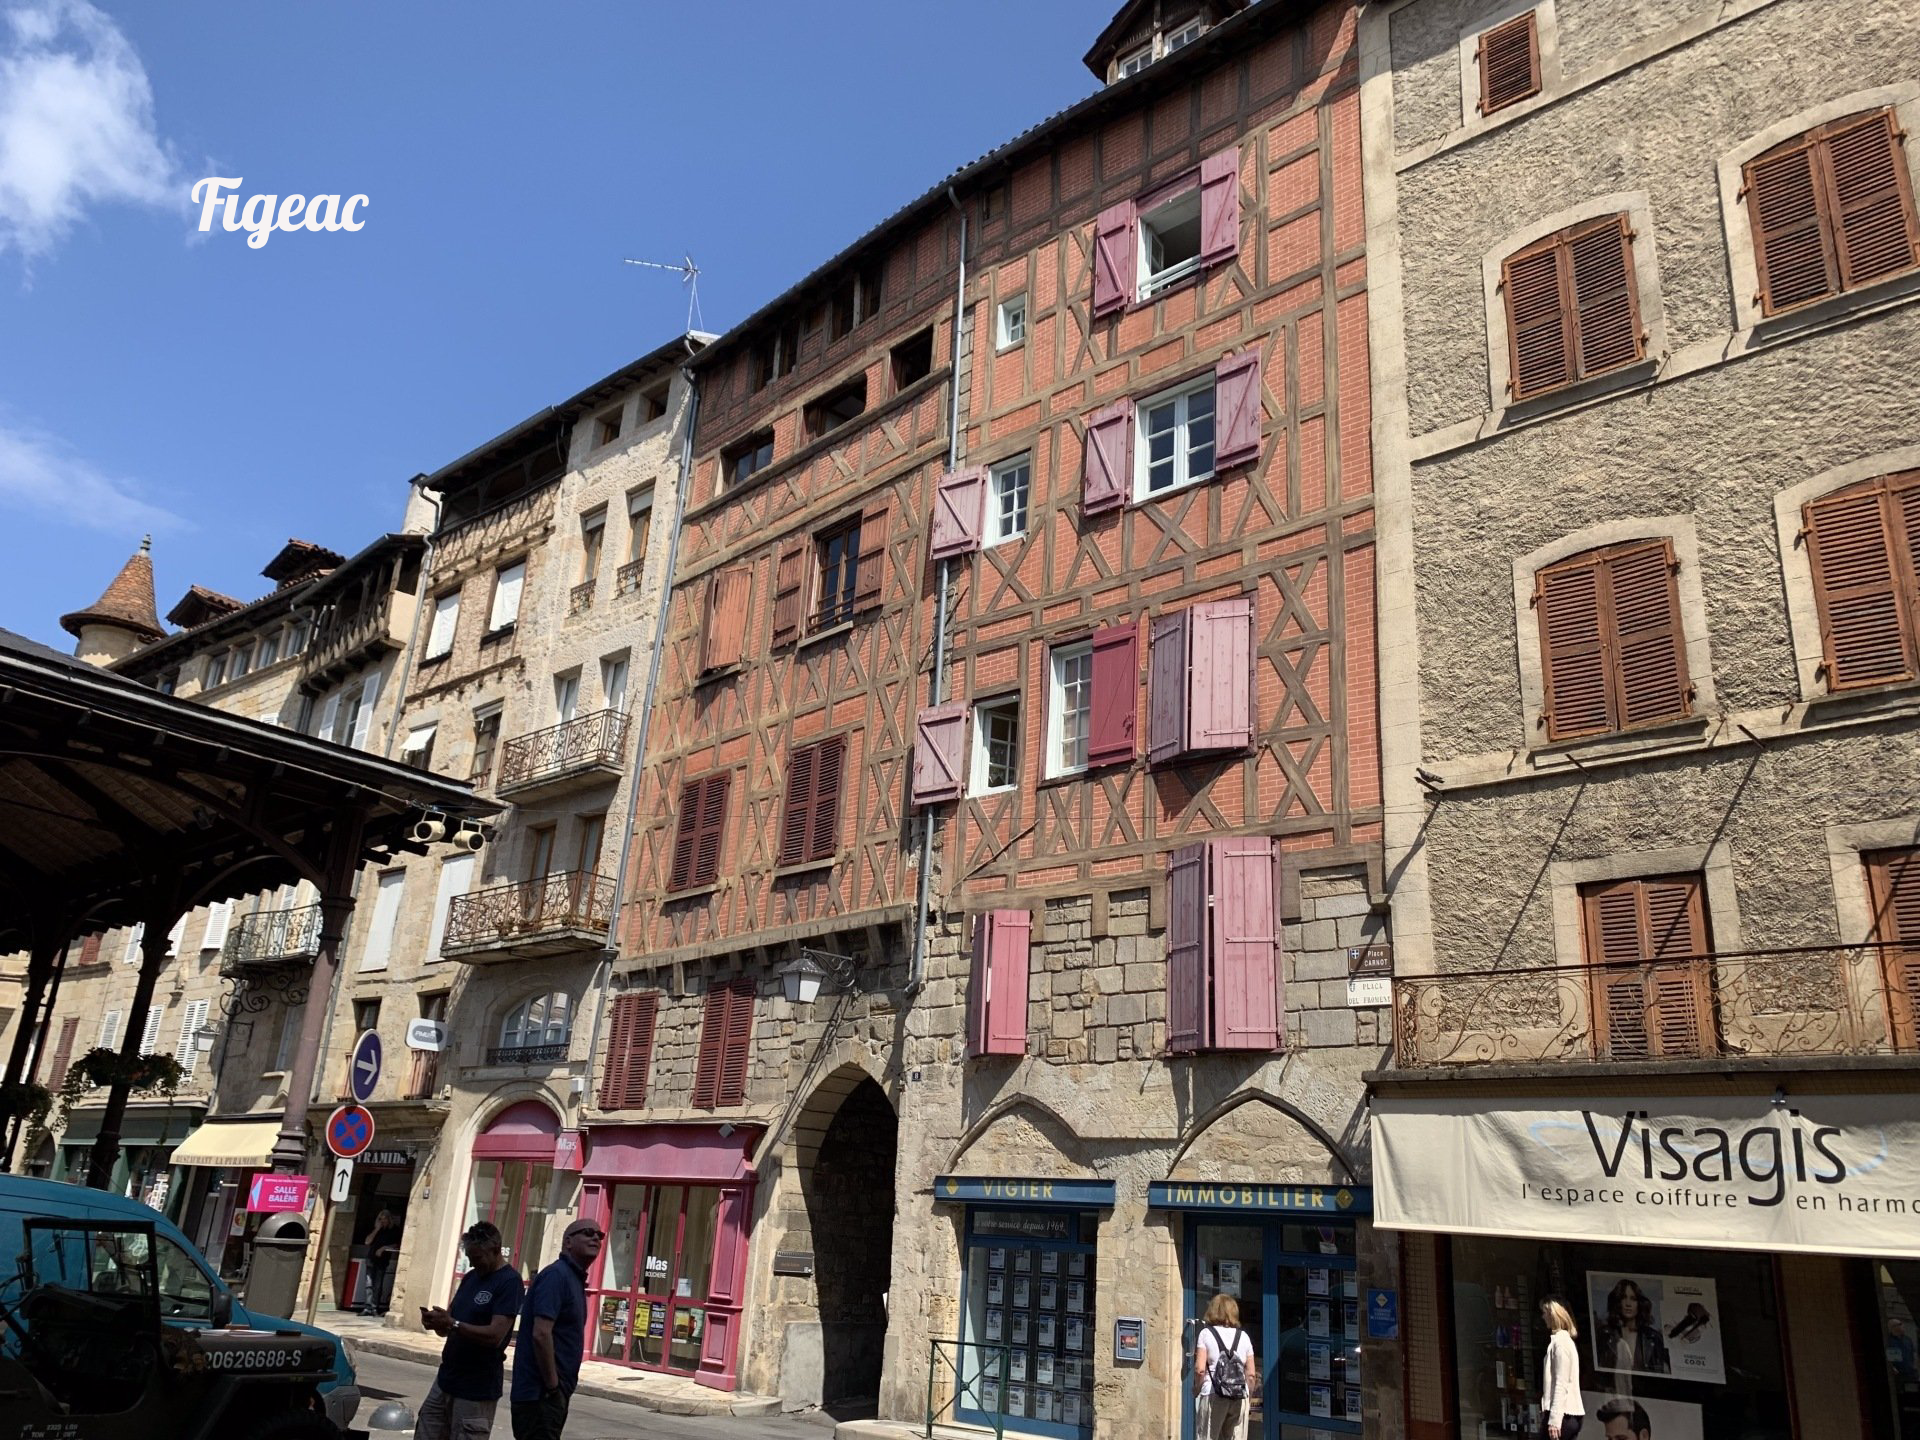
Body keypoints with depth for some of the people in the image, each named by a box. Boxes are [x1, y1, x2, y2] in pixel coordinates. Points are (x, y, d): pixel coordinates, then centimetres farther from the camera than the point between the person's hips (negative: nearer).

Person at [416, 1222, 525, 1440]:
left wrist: (452, 1323, -23)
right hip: (445, 1379, 8)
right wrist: (436, 1321, -9)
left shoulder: (509, 1282, -13)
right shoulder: (470, 1277, 12)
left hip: (477, 1390, -8)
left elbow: (495, 1335, -21)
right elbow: (449, 1327, 13)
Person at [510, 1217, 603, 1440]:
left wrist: (557, 1387, 13)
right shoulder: (557, 1275, -16)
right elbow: (541, 1334, -24)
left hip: (551, 1393, 10)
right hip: (540, 1394, -10)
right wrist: (552, 1387, -19)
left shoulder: (574, 1278, 14)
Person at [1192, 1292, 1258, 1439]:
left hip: (1212, 1395, -3)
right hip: (1240, 1398, 3)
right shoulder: (1243, 1336, 11)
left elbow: (1200, 1369, -9)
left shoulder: (1206, 1333, 0)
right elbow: (1251, 1374, 8)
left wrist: (1196, 1388, 7)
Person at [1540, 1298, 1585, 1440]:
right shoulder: (1561, 1340, 18)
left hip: (1562, 1413, -9)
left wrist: (1554, 1419, -20)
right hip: (1569, 1413, 9)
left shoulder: (1560, 1341, -10)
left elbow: (1561, 1384, -17)